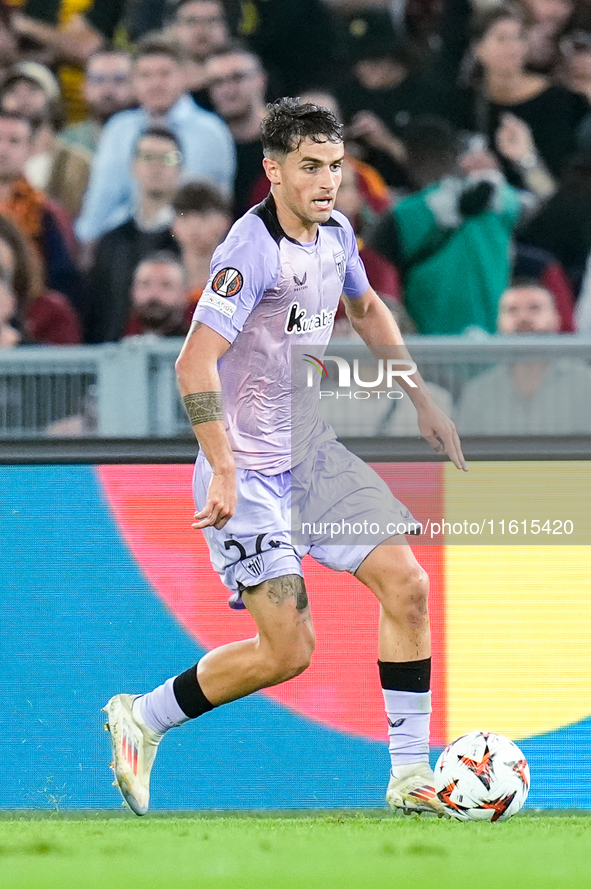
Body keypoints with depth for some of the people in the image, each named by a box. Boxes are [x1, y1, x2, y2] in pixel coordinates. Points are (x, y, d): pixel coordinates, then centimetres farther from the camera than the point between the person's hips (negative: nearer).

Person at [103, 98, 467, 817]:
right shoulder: (253, 250, -22)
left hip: (311, 451, 8)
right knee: (288, 651, -11)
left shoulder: (335, 233, 3)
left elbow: (366, 310, 26)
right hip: (247, 472, -8)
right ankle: (140, 719, 10)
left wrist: (422, 402, 23)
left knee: (406, 585, -6)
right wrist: (225, 473, -37)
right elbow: (194, 363, -31)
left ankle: (410, 775, 2)